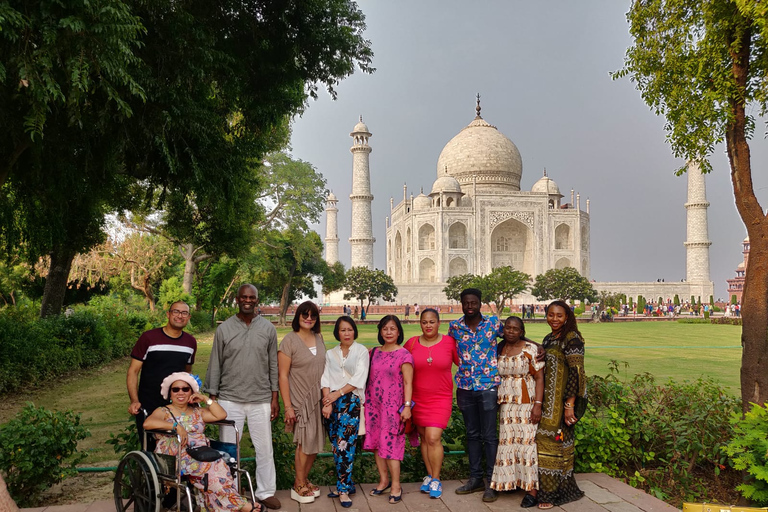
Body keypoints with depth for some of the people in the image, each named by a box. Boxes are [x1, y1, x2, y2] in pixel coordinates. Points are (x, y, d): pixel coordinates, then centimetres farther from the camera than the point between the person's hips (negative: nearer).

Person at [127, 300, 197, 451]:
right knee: (149, 450, 2)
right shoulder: (149, 338, -6)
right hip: (148, 408, -3)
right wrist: (134, 400, -17)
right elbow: (133, 371, -6)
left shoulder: (191, 342, 7)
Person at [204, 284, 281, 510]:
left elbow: (273, 365, 5)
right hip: (230, 400, -1)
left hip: (261, 400, 1)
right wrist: (212, 398, 0)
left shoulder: (268, 328, 2)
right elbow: (215, 365, 3)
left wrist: (275, 397, 3)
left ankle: (266, 492, 22)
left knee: (264, 448, 7)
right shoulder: (224, 329, -1)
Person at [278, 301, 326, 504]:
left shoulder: (319, 338, 6)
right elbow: (283, 375, -12)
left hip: (318, 399, 6)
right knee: (305, 442, -1)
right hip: (300, 401, -6)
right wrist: (287, 406, -14)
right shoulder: (289, 341, -11)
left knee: (315, 442, 11)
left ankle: (304, 480, 29)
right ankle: (298, 486, 16)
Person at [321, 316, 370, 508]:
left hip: (351, 401, -4)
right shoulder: (330, 354, 15)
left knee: (344, 444, -13)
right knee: (336, 446, 4)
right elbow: (326, 379, 6)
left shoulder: (361, 351, 4)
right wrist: (327, 402, -8)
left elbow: (359, 379, -5)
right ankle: (346, 484, 15)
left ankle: (343, 489, -5)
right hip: (331, 402, 4)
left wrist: (338, 393, -10)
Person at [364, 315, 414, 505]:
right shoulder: (374, 353, 9)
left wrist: (407, 406, -15)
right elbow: (368, 377, 14)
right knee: (376, 441, 8)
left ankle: (396, 485, 5)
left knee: (390, 443, -5)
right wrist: (365, 401, 11)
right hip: (373, 404, 5)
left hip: (392, 405, -5)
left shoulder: (404, 355, -6)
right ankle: (383, 480, 22)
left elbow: (408, 383, -8)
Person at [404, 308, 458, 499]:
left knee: (433, 438, -10)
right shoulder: (411, 343, -1)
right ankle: (429, 475, 24)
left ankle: (435, 480, 4)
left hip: (440, 399, -2)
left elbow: (462, 363, 5)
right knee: (424, 438, 10)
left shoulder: (449, 342, -5)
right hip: (418, 399, 3)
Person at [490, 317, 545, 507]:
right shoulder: (499, 350, 10)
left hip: (527, 404, -5)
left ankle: (531, 489, 0)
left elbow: (539, 378, -8)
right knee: (508, 443, 7)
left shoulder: (531, 349, -5)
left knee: (528, 442, -5)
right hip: (506, 405, 5)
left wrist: (538, 404, -16)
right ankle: (509, 482, 18)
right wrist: (497, 403, 10)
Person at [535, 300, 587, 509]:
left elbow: (575, 372, -18)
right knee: (545, 442, 11)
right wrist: (539, 402, 17)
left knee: (553, 443, -3)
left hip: (562, 401, -8)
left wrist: (569, 405, -22)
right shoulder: (548, 339, 13)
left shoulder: (572, 339, -12)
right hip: (548, 401, 8)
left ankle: (553, 493, 10)